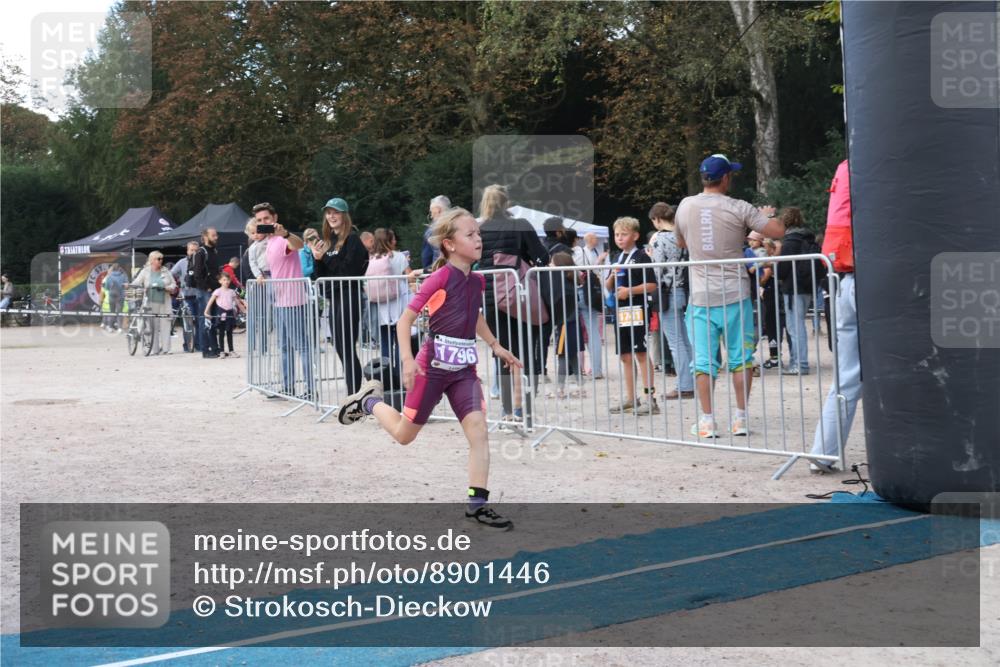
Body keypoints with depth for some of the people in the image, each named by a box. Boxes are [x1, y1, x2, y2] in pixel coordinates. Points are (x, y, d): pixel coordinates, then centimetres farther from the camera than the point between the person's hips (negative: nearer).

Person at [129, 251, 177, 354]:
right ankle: (154, 349, 1)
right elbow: (137, 282, 2)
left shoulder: (165, 272, 12)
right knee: (152, 326, -4)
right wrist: (130, 285, -19)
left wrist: (166, 288, -7)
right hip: (151, 303, -1)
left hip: (164, 303, 1)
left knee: (165, 325, -3)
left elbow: (173, 285, 12)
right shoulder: (145, 271, 8)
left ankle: (165, 349, 2)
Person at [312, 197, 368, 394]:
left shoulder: (352, 239, -9)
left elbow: (350, 272, -16)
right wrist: (318, 259, -4)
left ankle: (354, 395, -5)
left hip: (349, 298, -8)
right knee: (341, 349, 10)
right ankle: (352, 394, 16)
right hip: (334, 299, 8)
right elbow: (322, 274, 14)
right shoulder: (328, 241, 14)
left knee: (347, 349, -8)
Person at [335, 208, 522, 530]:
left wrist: (495, 346, 21)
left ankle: (477, 503, -6)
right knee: (404, 435, 10)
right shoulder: (440, 278, -15)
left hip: (464, 368, 5)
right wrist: (408, 360, -23)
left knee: (479, 430, -11)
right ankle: (369, 400, 38)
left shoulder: (477, 281, 5)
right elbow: (405, 319, -13)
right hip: (433, 366, -5)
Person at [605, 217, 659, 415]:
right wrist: (612, 276, -2)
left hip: (636, 309, -7)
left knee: (640, 353, -9)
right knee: (625, 356, 11)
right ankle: (631, 399, 19)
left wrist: (629, 290, -20)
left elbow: (651, 285, -12)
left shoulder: (641, 257, -5)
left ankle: (650, 399, -7)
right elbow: (608, 287, 18)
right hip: (620, 311, 7)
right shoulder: (617, 259, 16)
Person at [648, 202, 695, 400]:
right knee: (686, 340, 12)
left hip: (668, 293, -7)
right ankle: (692, 382, 15)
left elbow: (657, 270, -14)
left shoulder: (659, 239, -12)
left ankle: (685, 386, -2)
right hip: (684, 290, 7)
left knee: (675, 342, -3)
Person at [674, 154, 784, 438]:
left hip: (701, 296, 2)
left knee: (704, 361, 5)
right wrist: (767, 214, 14)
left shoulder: (685, 206, 3)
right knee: (741, 357, 9)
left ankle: (707, 421, 7)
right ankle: (741, 418, 12)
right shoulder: (738, 208, -7)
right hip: (734, 294, -2)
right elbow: (777, 231, -5)